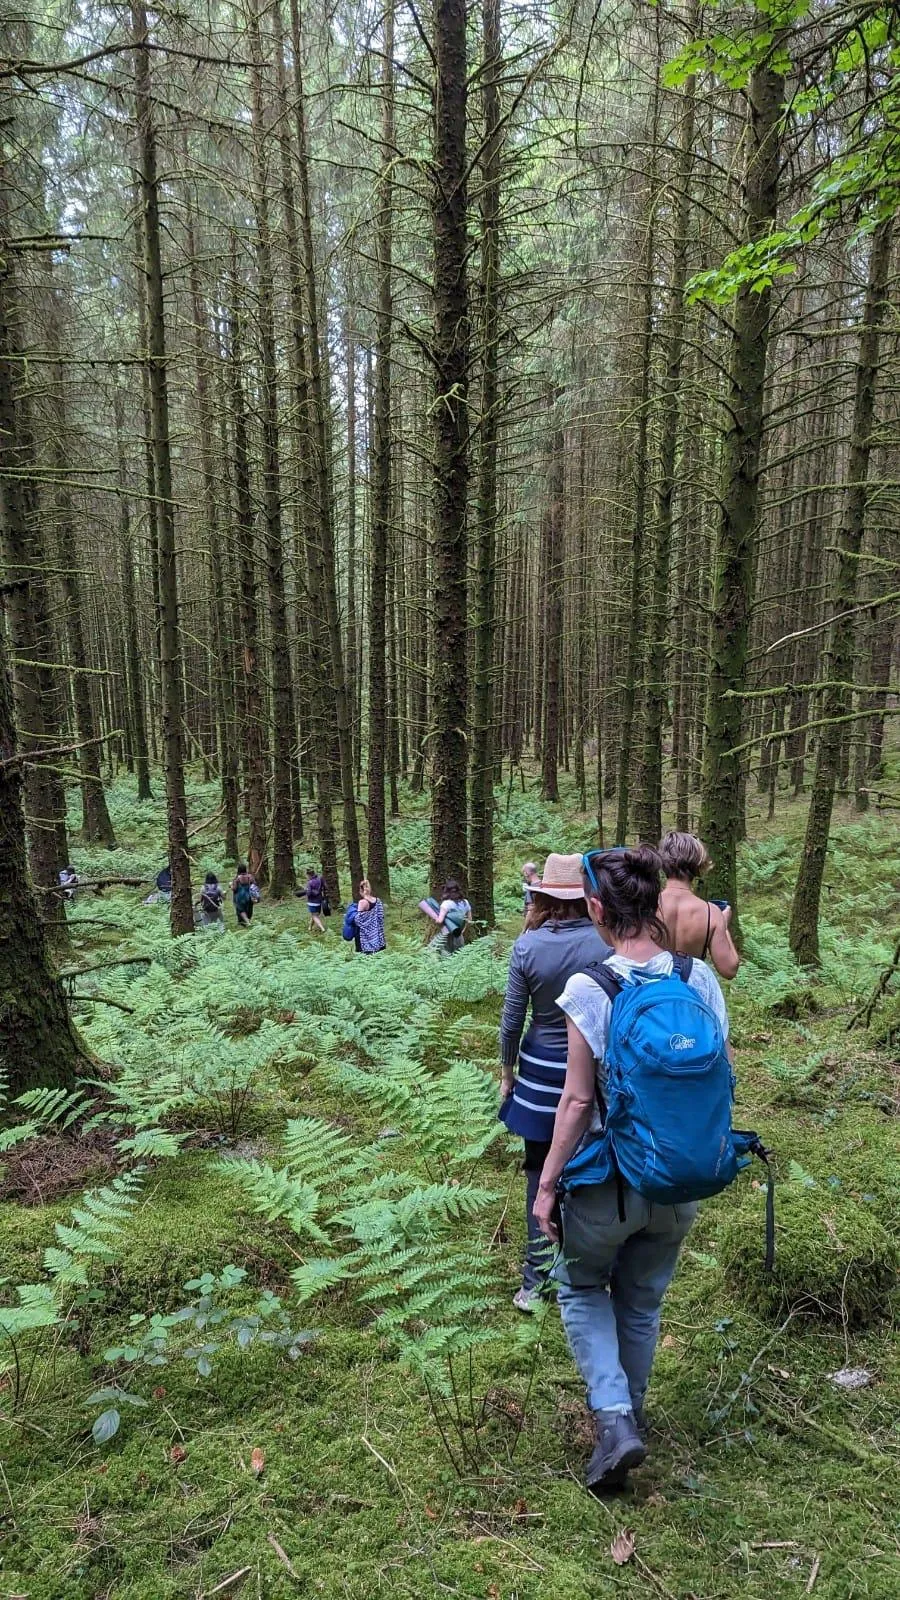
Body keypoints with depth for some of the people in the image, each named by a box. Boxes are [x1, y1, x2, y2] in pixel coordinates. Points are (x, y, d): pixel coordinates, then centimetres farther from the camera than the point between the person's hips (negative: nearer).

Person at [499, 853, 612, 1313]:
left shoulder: (527, 946, -13)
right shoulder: (608, 944, -13)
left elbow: (512, 1019, -6)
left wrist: (506, 1070, 9)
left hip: (541, 1074, 0)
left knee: (540, 1174, 14)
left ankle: (535, 1281, 21)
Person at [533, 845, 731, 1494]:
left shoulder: (588, 989, -22)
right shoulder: (701, 978, -10)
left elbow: (578, 1101, -18)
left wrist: (548, 1184, -5)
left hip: (609, 1178, -4)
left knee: (581, 1287, 24)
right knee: (642, 1302, 26)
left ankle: (614, 1418, 11)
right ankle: (627, 1414, 43)